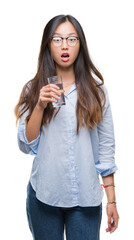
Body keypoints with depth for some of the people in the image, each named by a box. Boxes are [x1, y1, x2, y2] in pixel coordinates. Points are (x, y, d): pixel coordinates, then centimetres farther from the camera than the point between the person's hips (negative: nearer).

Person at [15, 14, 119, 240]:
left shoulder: (95, 90, 2)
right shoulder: (33, 89, 2)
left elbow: (106, 147, 2)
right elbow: (26, 145, -2)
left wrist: (111, 200, 1)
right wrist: (40, 106, -15)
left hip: (85, 197, 0)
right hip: (44, 195, 0)